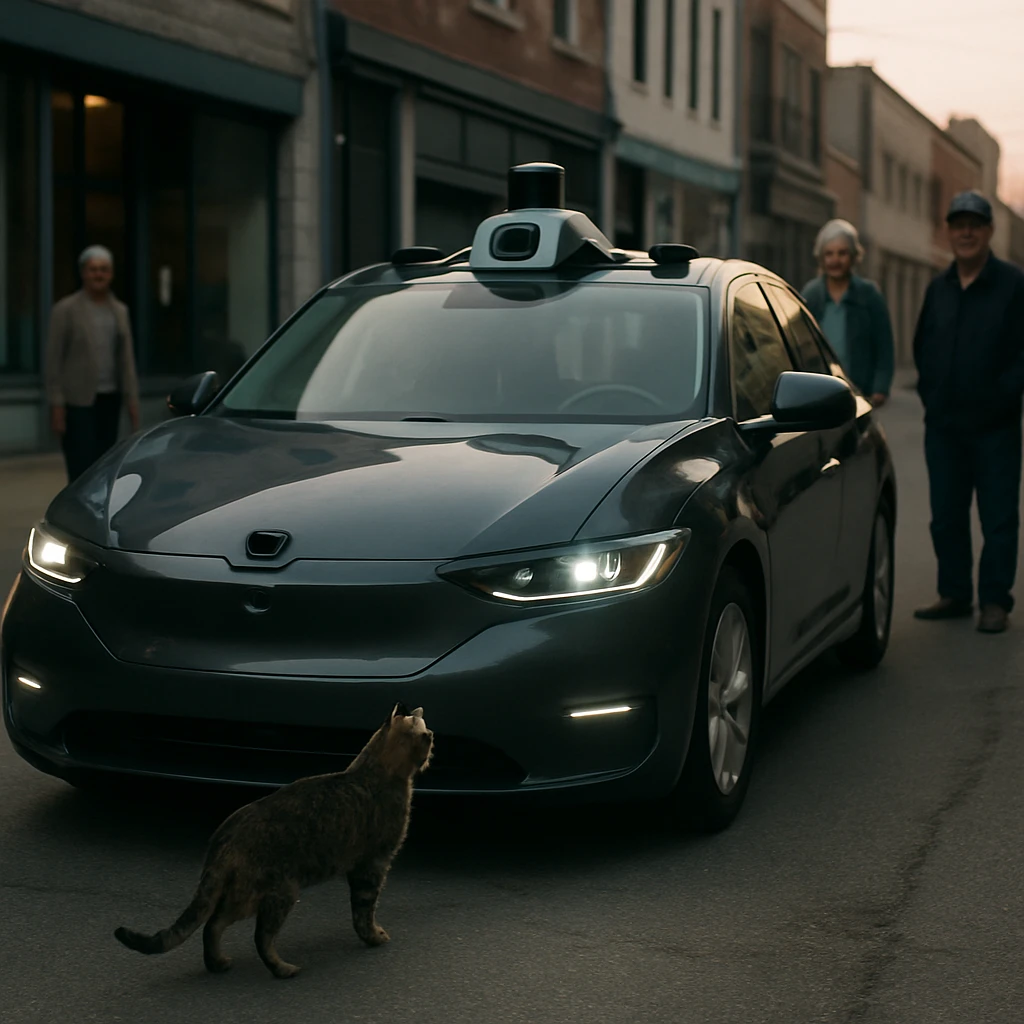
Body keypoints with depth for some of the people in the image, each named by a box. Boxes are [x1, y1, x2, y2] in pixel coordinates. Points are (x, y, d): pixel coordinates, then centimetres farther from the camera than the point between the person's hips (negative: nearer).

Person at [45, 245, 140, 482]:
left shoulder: (120, 311, 11)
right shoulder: (66, 310, -3)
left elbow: (126, 358, 12)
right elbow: (54, 359, -5)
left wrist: (132, 399, 6)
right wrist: (56, 405, -10)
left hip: (110, 400, 5)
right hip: (78, 401, -5)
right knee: (82, 474, -10)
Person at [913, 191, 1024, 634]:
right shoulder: (938, 289, 13)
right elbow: (922, 346, 22)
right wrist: (930, 393, 11)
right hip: (943, 424, 5)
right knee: (946, 516, 10)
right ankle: (954, 594, 21)